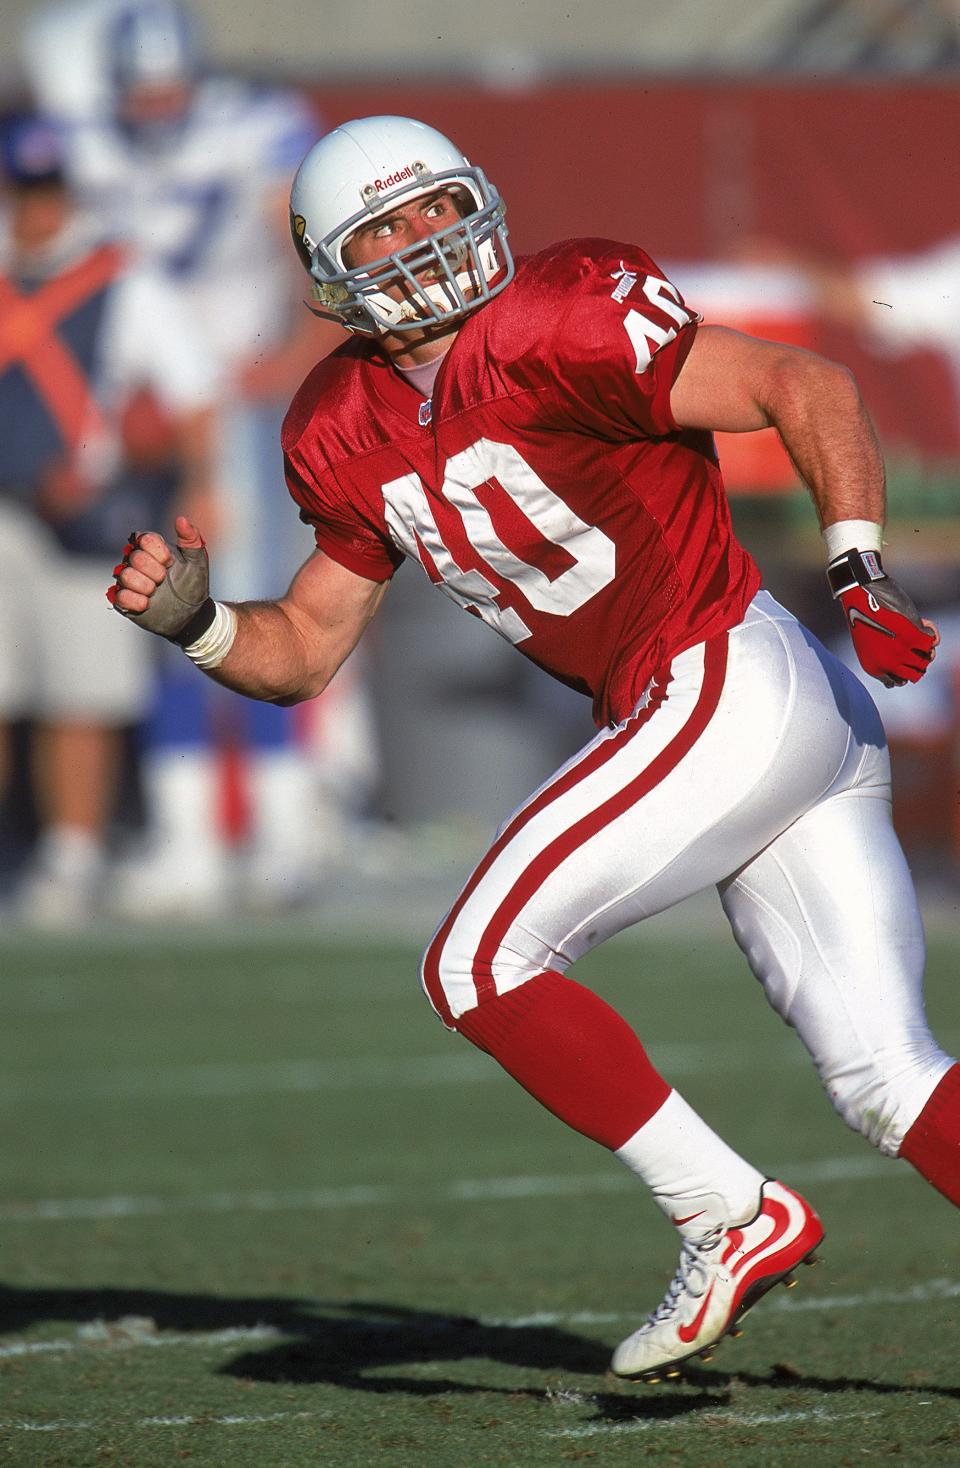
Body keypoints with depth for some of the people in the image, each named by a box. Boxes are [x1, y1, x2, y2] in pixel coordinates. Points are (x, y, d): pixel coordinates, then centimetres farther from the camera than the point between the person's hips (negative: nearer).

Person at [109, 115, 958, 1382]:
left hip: (731, 692, -8)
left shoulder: (547, 336, -14)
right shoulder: (353, 438, 11)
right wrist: (193, 620, -1)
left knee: (481, 966, -7)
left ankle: (730, 1221, -1)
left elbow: (809, 387, -13)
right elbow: (304, 652, 18)